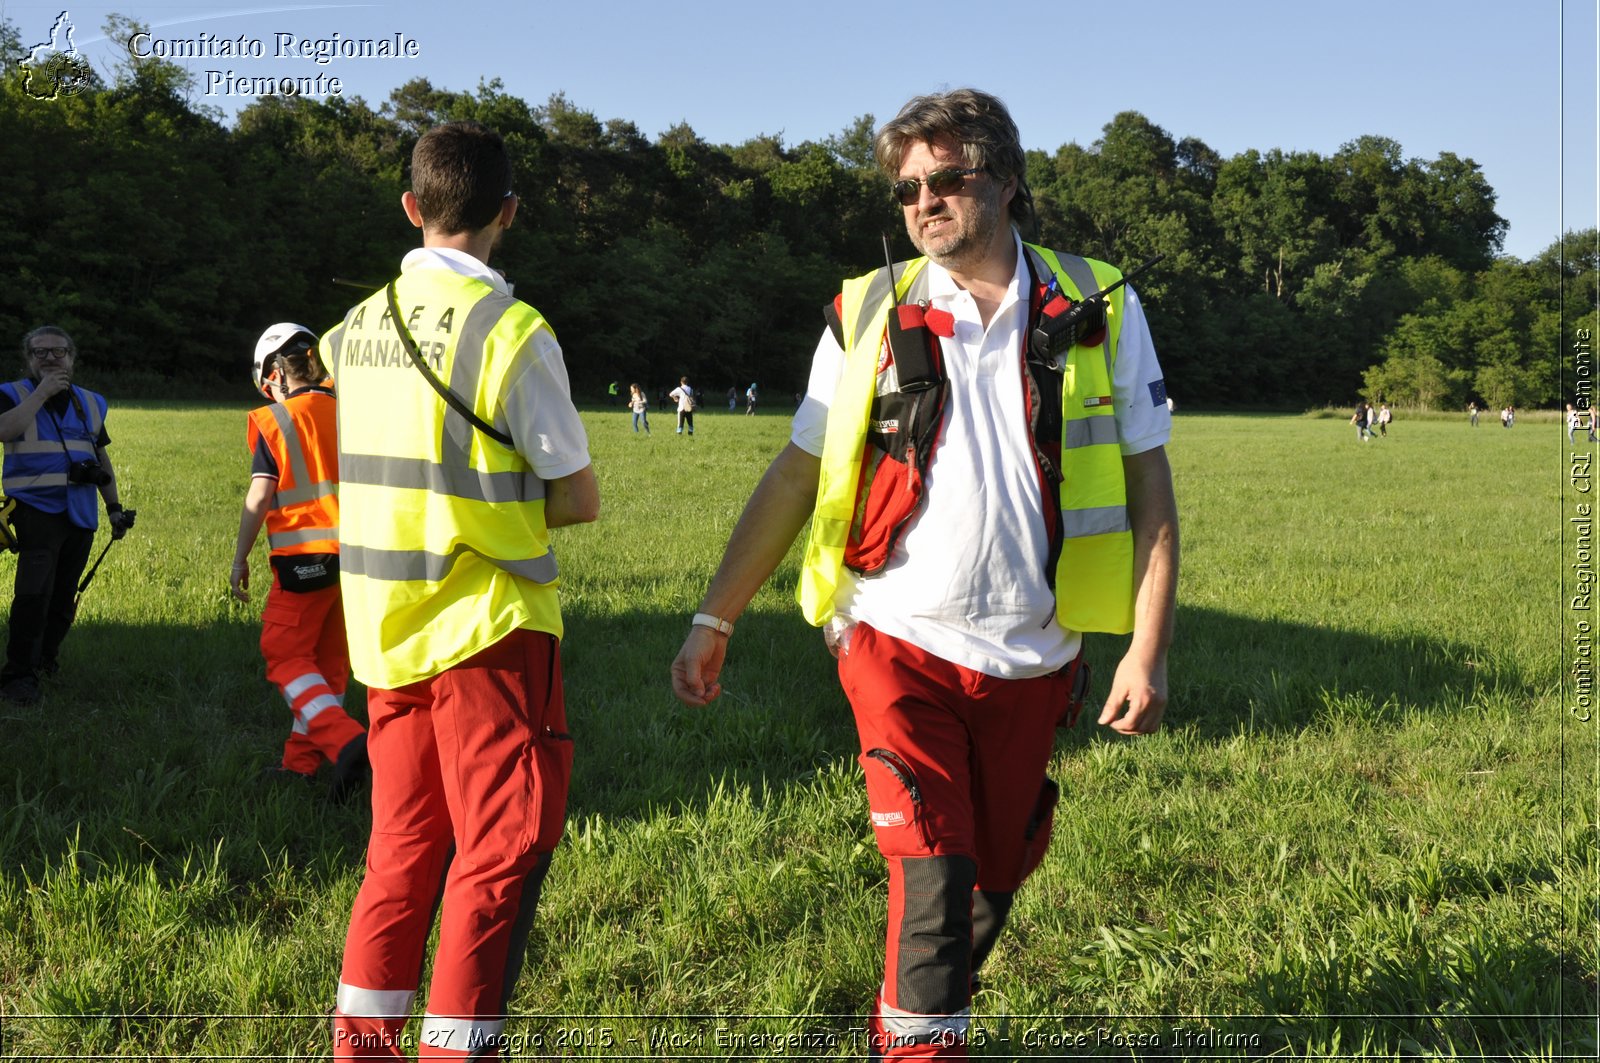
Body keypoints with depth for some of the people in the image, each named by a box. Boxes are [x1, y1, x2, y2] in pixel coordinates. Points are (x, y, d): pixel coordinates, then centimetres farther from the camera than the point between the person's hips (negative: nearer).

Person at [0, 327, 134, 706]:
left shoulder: (90, 403, 18)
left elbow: (102, 459, 24)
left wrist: (115, 507, 21)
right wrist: (41, 393, -13)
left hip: (81, 514, 5)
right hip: (37, 508, -5)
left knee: (64, 595, 7)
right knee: (34, 592, -17)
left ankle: (46, 656, 26)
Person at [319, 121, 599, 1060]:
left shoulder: (356, 328, 6)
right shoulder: (511, 331, -14)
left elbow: (394, 476, 13)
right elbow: (579, 501, -9)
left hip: (386, 625, 7)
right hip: (487, 626, -7)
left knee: (407, 842, 17)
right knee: (504, 851, 3)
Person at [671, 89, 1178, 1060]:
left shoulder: (1101, 308, 1)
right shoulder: (870, 315, 2)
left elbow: (1148, 484, 2)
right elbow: (795, 476, 6)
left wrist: (1149, 648, -7)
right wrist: (714, 622, 3)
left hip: (1030, 658, 2)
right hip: (901, 645, -1)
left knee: (995, 879, 12)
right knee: (931, 878, -12)